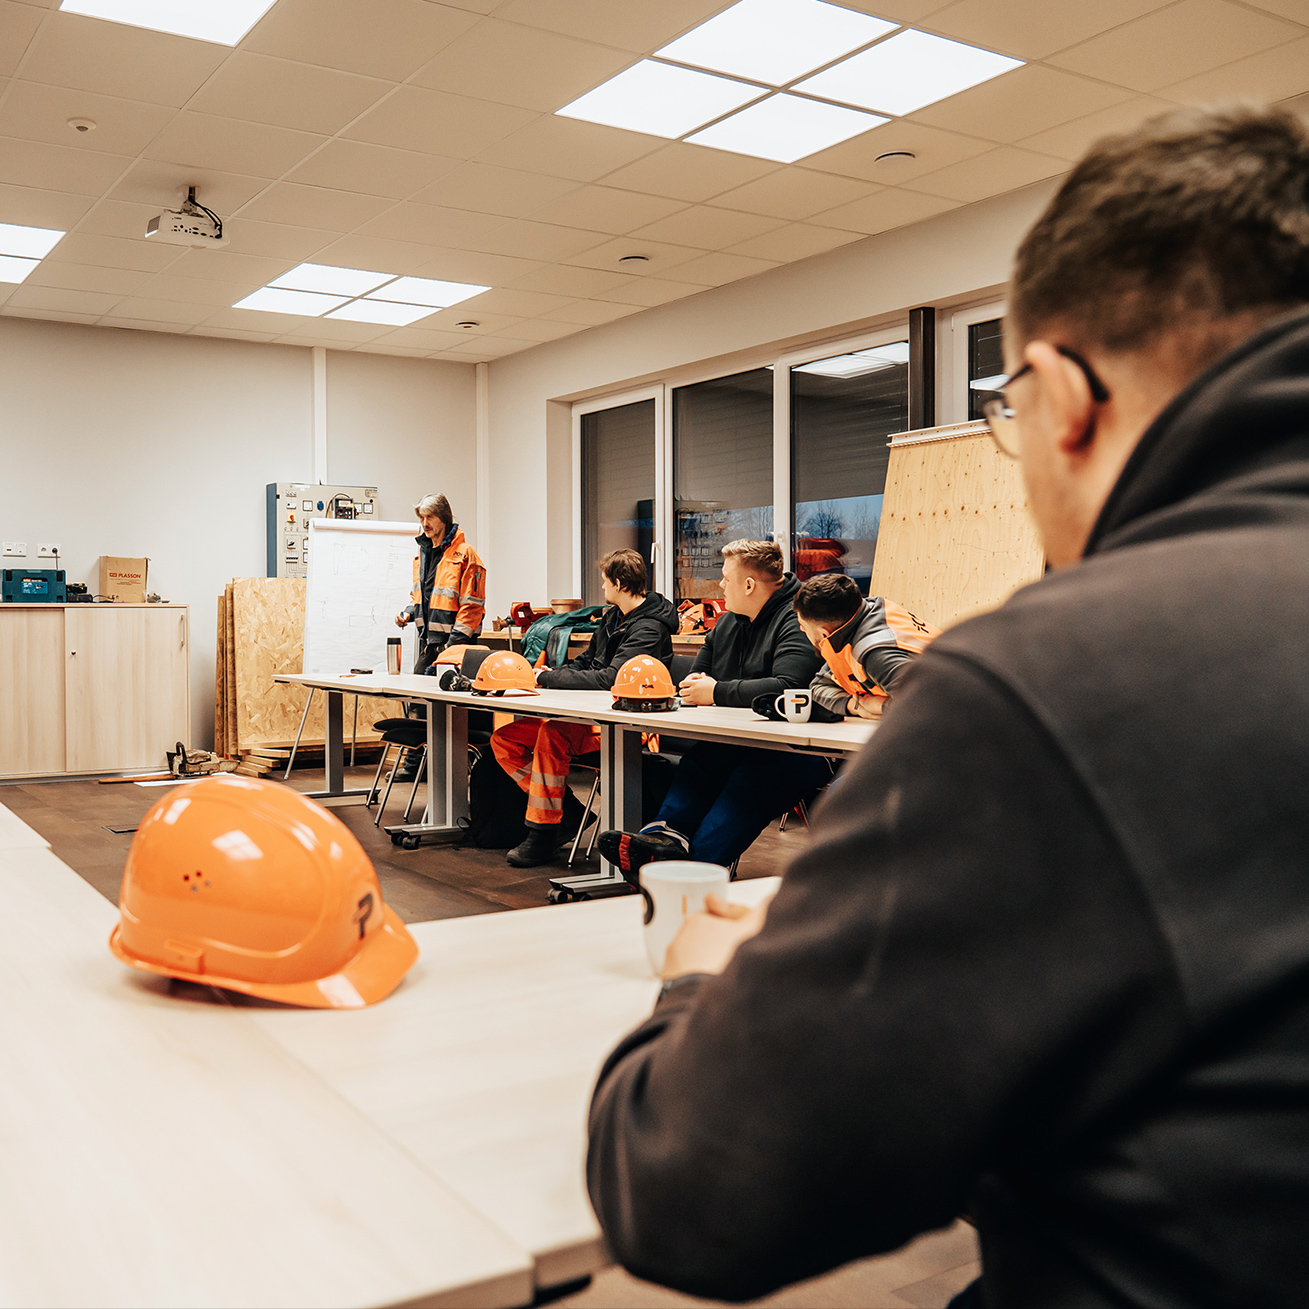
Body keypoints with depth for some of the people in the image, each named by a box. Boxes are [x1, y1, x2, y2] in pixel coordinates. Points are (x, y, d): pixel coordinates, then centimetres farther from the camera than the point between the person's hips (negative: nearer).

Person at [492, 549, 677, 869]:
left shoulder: (649, 628, -14)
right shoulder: (613, 616, 16)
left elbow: (611, 678, -25)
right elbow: (584, 662, 24)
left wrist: (549, 678, -17)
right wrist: (550, 675, 2)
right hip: (591, 715, 10)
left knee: (553, 734, -37)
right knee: (503, 739, -1)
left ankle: (542, 836, -26)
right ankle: (567, 809, -5)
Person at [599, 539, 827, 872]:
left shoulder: (797, 621, -12)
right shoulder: (728, 623, 18)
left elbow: (786, 688, -27)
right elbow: (695, 676, 29)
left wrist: (716, 692, -16)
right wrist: (695, 684, 2)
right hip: (738, 743, 8)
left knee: (752, 775, -35)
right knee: (698, 759, -21)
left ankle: (701, 863, -48)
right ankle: (669, 834, -43)